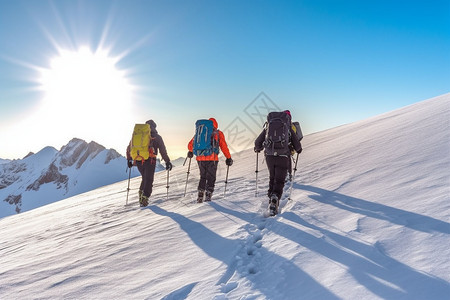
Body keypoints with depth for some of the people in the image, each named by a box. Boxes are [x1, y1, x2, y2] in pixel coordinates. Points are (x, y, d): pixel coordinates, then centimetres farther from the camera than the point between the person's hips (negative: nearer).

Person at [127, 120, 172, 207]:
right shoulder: (157, 137, 7)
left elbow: (129, 148, 19)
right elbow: (163, 151, 5)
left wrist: (129, 159, 26)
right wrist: (167, 161, 10)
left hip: (138, 161, 4)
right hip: (150, 161, -4)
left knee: (145, 178, 24)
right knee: (148, 180, 4)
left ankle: (141, 193, 13)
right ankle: (145, 197, -10)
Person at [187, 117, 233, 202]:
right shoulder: (218, 133, 8)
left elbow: (190, 145, 16)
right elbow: (224, 147, 2)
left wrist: (190, 151, 36)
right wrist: (229, 158, 10)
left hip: (200, 158, 3)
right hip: (212, 159, -3)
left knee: (203, 177, 19)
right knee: (211, 178, 9)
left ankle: (200, 196, 12)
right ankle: (208, 196, 0)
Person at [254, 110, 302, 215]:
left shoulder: (268, 127, 10)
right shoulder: (289, 129, 5)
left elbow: (258, 142, 11)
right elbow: (297, 146, 7)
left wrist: (257, 149, 33)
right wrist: (298, 150, 31)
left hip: (269, 156, 2)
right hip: (283, 157, -2)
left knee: (272, 178, 23)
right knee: (279, 180, 3)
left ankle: (271, 197, 23)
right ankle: (275, 199, -19)